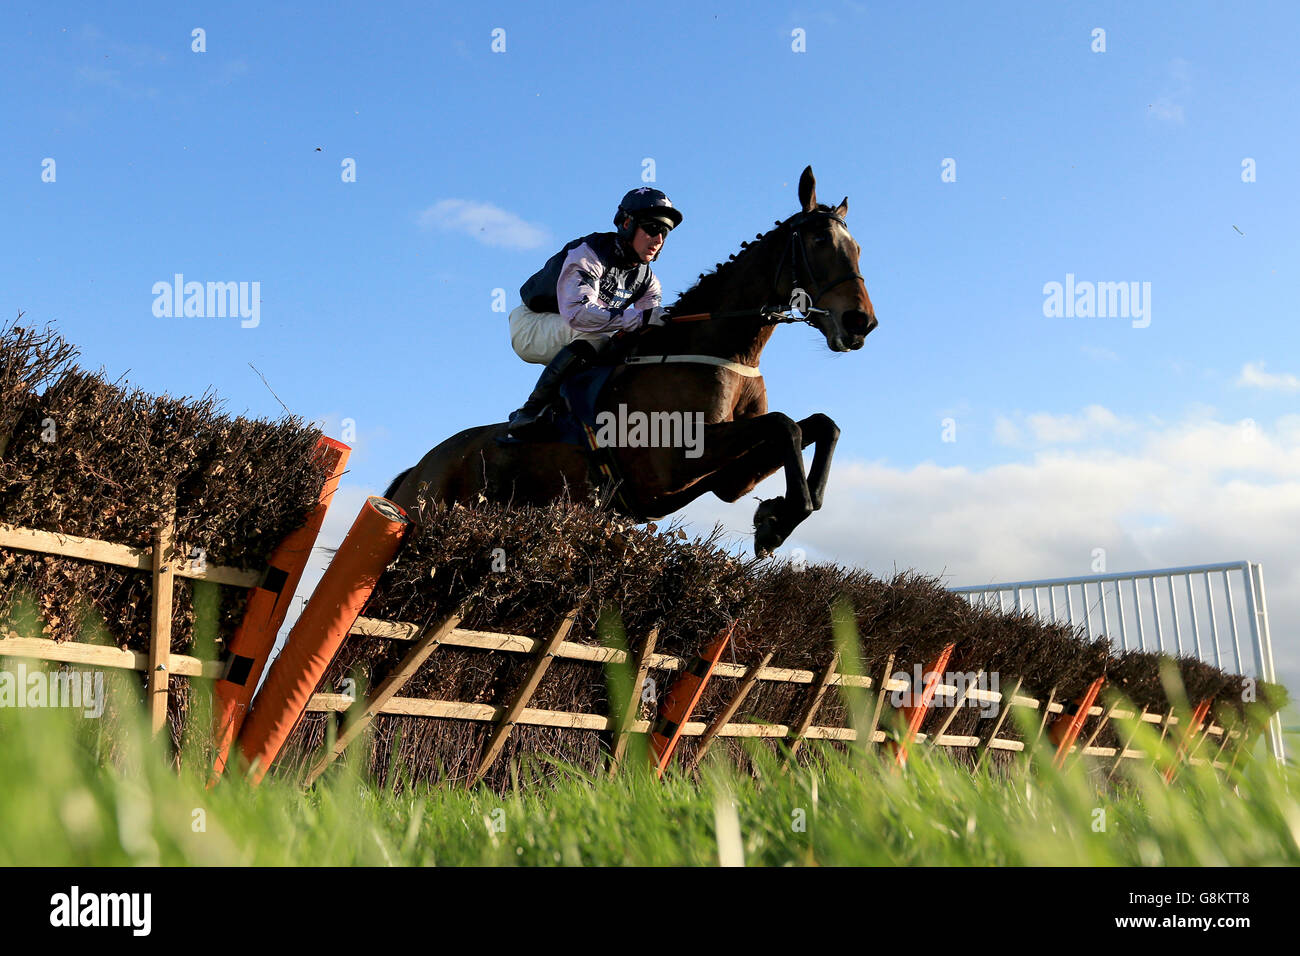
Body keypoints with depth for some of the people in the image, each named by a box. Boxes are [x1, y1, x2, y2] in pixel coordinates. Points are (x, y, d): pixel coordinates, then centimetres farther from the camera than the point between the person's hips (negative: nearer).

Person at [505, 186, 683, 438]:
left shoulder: (645, 278, -1)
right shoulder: (587, 254, -26)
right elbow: (576, 312, -42)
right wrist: (641, 318, -46)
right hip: (532, 325, -8)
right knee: (593, 335, -33)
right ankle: (533, 410, -27)